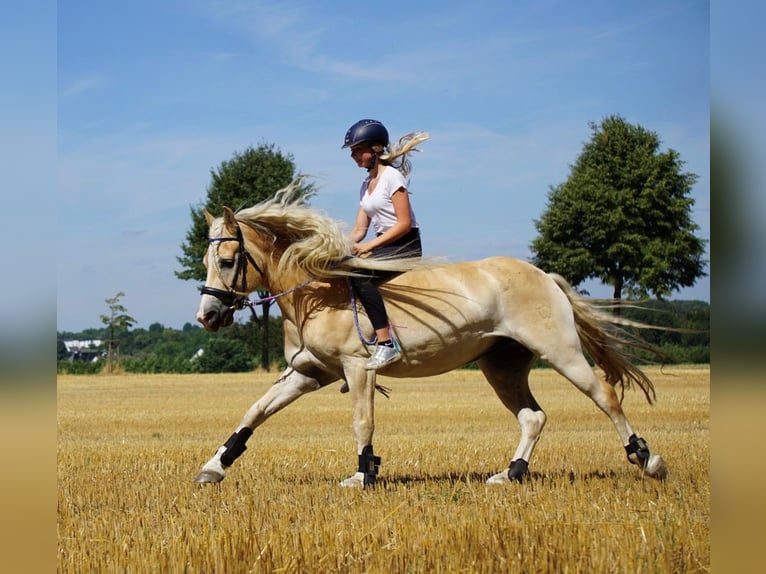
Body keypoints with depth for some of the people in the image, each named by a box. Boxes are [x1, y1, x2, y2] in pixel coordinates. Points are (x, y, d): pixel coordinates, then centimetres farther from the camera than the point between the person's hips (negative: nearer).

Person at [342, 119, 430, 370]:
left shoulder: (392, 176, -10)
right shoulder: (366, 185, 16)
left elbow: (404, 224, -17)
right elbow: (359, 230, 14)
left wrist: (369, 246, -21)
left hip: (406, 245, -9)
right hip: (383, 245, 9)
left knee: (359, 275, -30)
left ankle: (386, 344, -33)